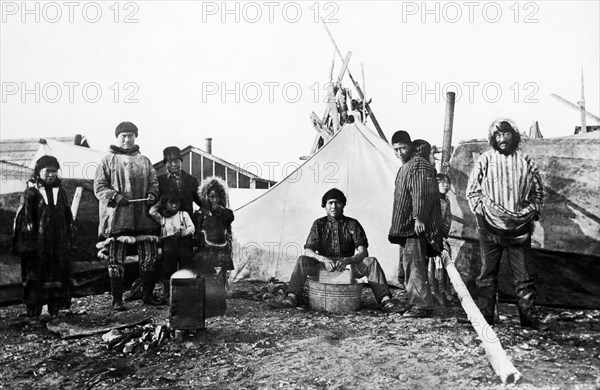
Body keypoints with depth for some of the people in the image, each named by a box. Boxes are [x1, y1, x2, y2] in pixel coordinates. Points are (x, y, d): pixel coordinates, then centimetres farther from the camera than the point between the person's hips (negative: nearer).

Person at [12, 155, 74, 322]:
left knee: (58, 275, 7)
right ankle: (33, 312, 10)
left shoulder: (60, 192, 9)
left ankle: (55, 308, 19)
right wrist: (25, 241, -11)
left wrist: (69, 238, 11)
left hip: (58, 244, 4)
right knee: (35, 276, 2)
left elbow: (68, 218, 14)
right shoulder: (31, 192, -3)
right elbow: (22, 217, -5)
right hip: (37, 244, -4)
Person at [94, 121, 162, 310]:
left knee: (149, 254, 5)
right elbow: (99, 187, 1)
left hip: (144, 216, 3)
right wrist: (115, 196, -15)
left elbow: (154, 182, 16)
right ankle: (117, 299, 9)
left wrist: (152, 195, -4)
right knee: (116, 257, 1)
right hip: (117, 217, -3)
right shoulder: (108, 160, 5)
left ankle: (148, 295, 18)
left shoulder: (144, 161, 16)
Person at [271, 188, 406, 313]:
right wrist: (324, 259, -26)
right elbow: (308, 251, -4)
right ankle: (292, 298, -27)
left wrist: (347, 260, -28)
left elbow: (363, 252, -7)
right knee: (302, 260, -26)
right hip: (324, 266, 0)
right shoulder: (319, 224, 5)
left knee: (371, 262, -26)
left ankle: (385, 301, -30)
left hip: (348, 266, 0)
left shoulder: (352, 224, 3)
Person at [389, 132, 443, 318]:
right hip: (405, 226, 11)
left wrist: (419, 218, -26)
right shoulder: (404, 168, 21)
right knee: (408, 264, 13)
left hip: (416, 226, -11)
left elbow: (422, 194, -20)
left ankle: (422, 306, -9)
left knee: (414, 264, -12)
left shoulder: (419, 165, -10)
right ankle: (415, 302, 20)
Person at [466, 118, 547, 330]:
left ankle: (529, 316, 16)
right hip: (490, 226, -1)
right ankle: (484, 316, 13)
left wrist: (533, 211, 3)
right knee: (488, 273, 5)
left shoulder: (526, 161, 6)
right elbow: (472, 191, 4)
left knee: (524, 275, 6)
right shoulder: (485, 160, 1)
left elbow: (538, 190, 14)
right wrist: (481, 210, -5)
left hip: (520, 227, 1)